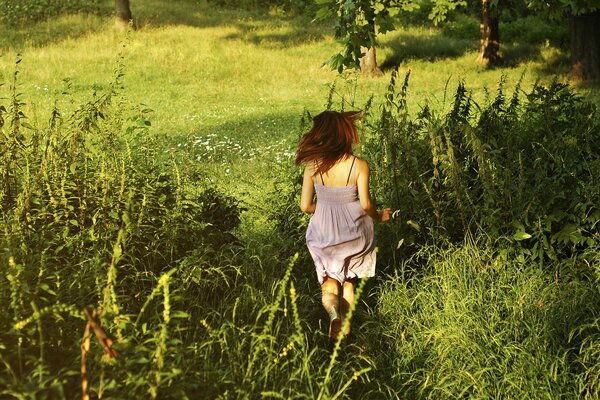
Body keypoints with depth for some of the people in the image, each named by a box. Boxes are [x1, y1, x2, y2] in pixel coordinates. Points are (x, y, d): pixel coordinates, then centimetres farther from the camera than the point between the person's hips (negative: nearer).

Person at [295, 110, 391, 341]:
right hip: (353, 234, 0)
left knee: (329, 284, 17)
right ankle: (345, 329, 20)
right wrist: (379, 216, 4)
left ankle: (333, 313, -13)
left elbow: (305, 206, -9)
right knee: (348, 282, 23)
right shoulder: (359, 166, -17)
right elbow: (365, 205, -18)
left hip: (324, 234, 0)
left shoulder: (312, 166, -13)